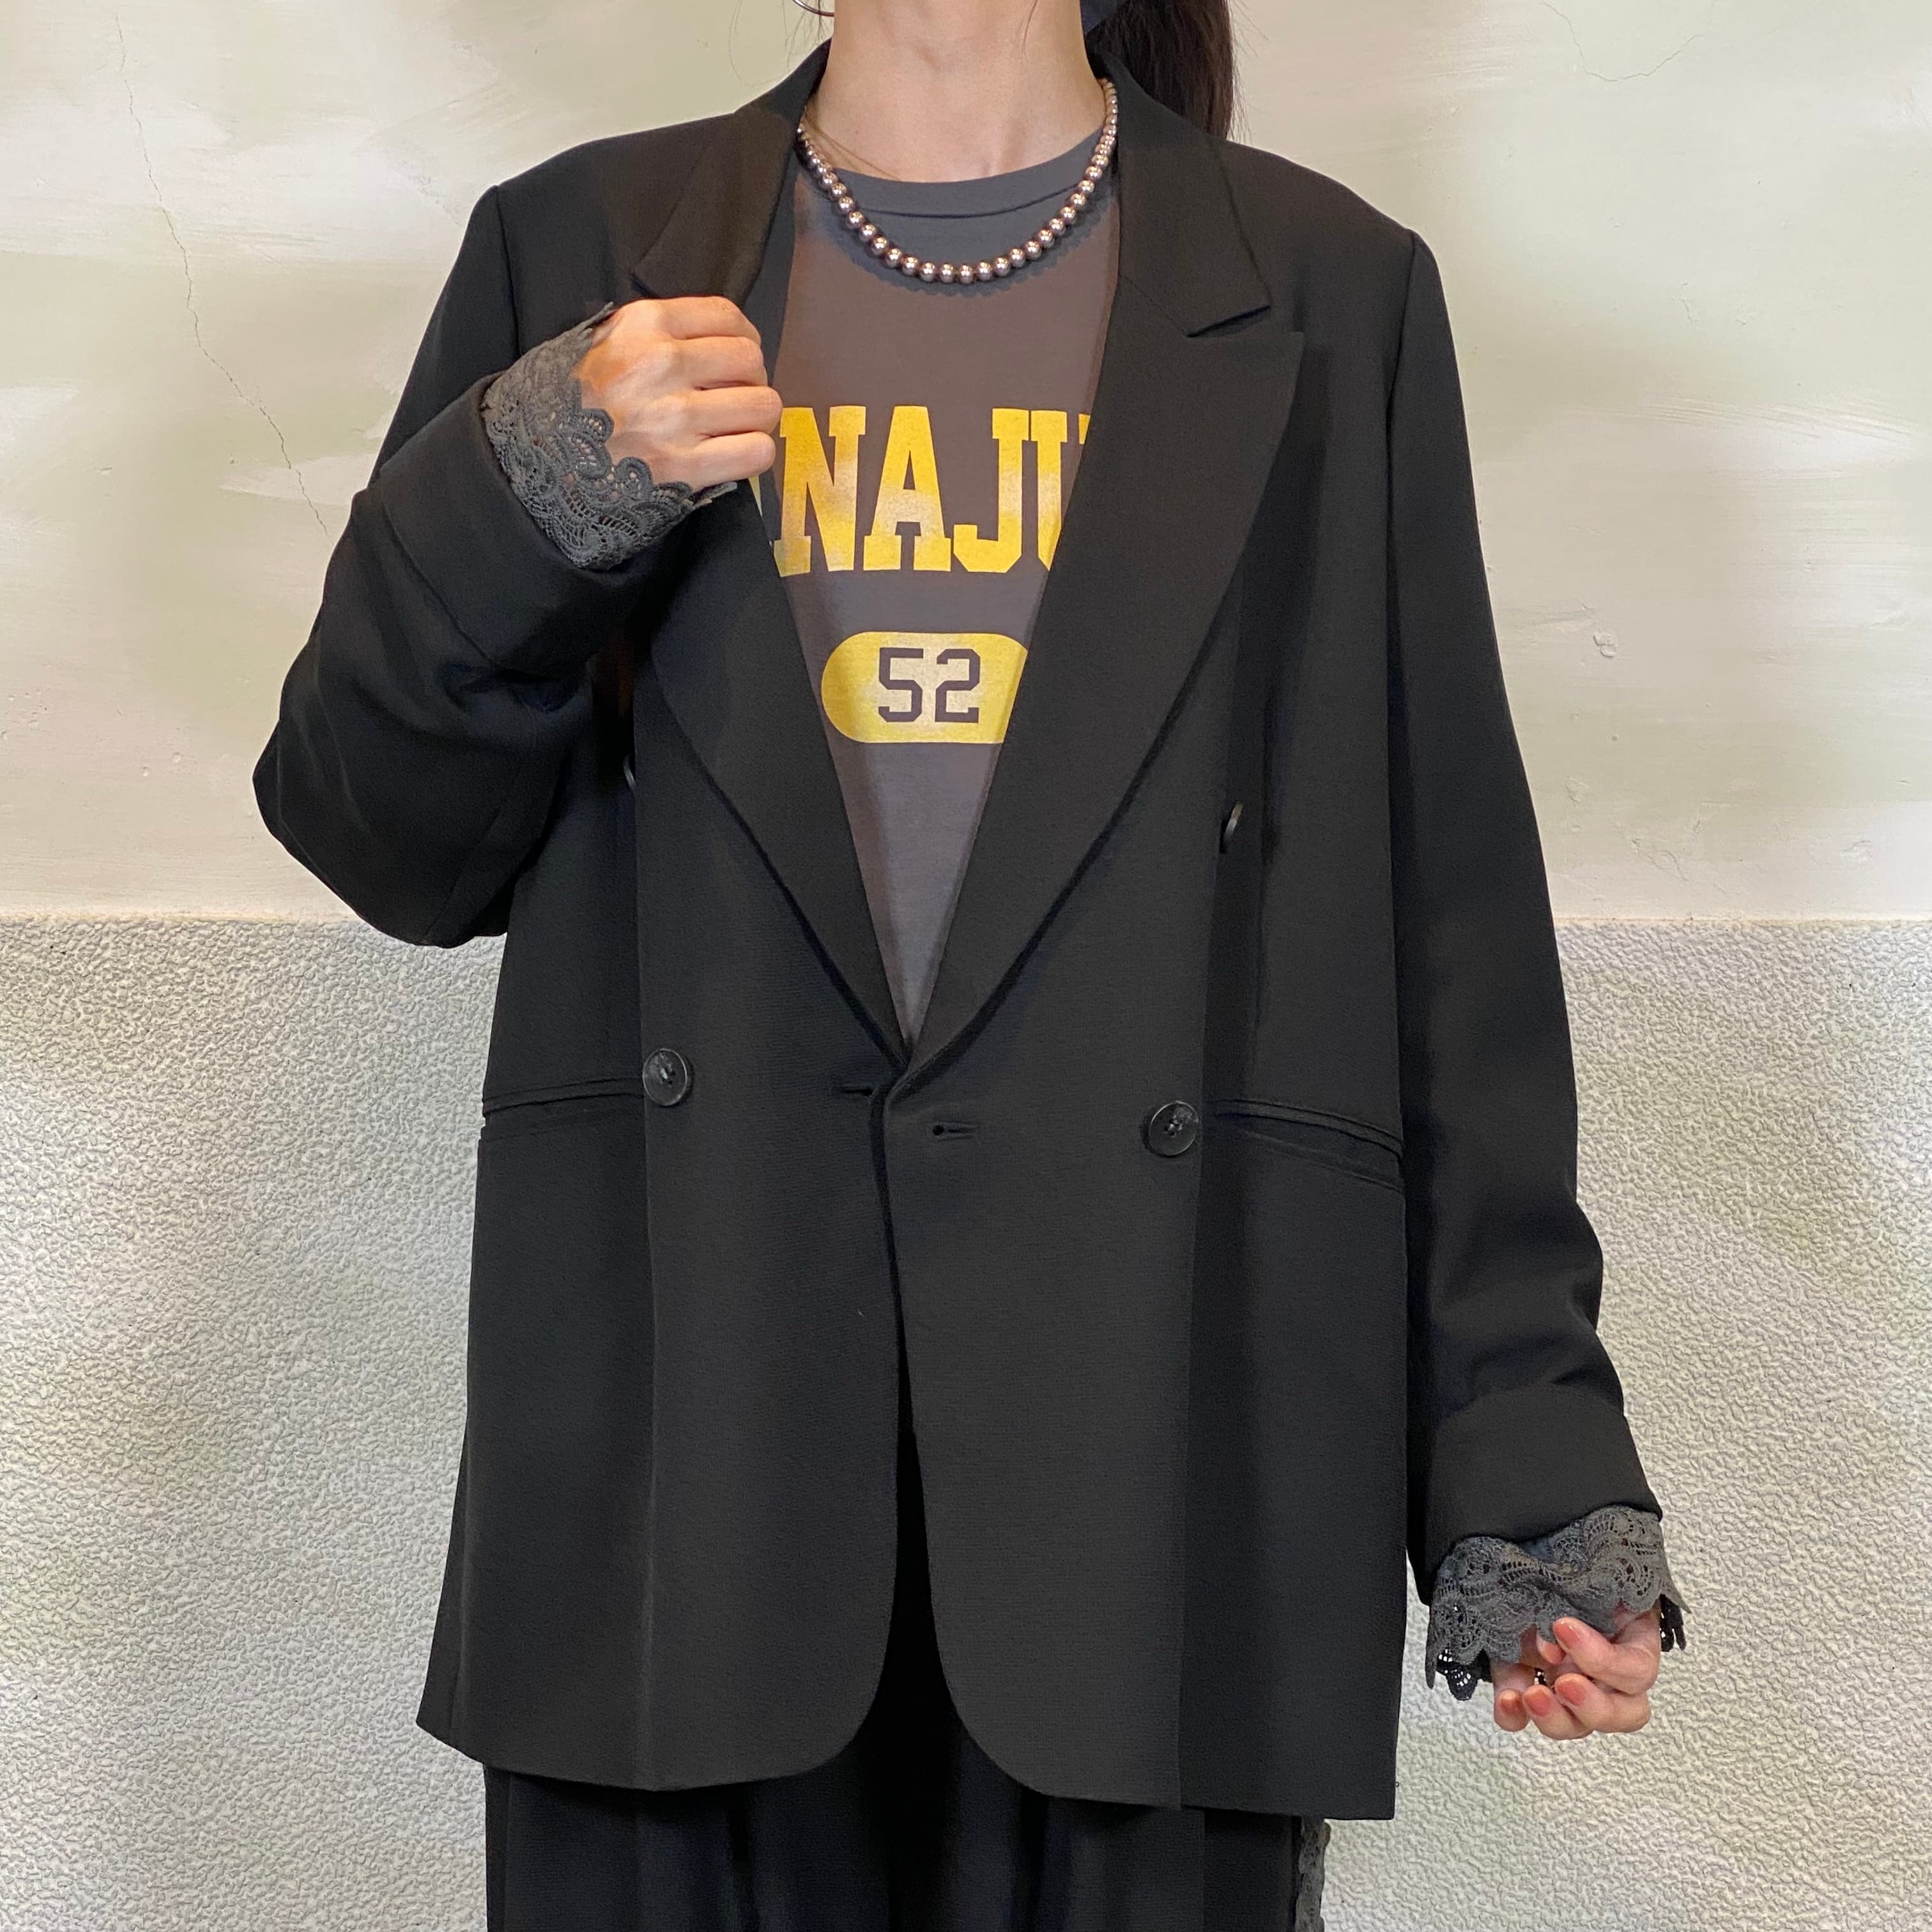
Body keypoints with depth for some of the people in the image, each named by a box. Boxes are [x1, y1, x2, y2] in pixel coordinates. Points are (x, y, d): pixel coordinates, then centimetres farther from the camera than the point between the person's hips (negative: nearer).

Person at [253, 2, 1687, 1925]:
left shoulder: (1324, 295, 7)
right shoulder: (578, 253, 9)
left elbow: (1450, 931, 4)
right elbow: (384, 844, 7)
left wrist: (1533, 1475, 0)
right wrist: (528, 497, -12)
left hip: (1162, 1471, 0)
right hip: (678, 1460, 1)